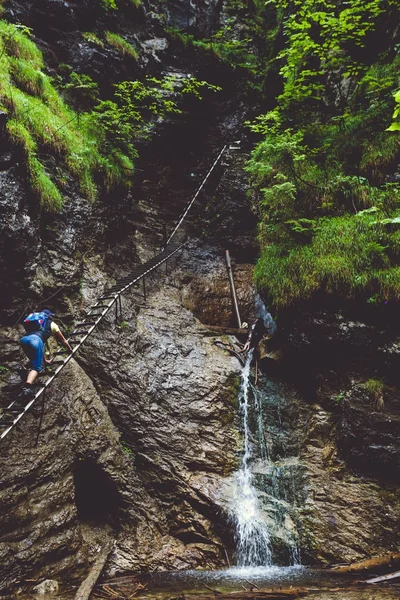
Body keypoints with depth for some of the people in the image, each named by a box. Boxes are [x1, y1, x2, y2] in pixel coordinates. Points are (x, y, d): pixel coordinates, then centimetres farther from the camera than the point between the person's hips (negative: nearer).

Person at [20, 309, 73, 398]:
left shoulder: (37, 323, 41)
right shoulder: (52, 324, 28)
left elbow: (40, 347, 47)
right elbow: (62, 340, 37)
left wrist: (45, 360, 53)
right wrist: (70, 349, 55)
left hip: (23, 339, 6)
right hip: (35, 340, -6)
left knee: (34, 363, 29)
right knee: (36, 367, -9)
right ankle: (26, 388, -29)